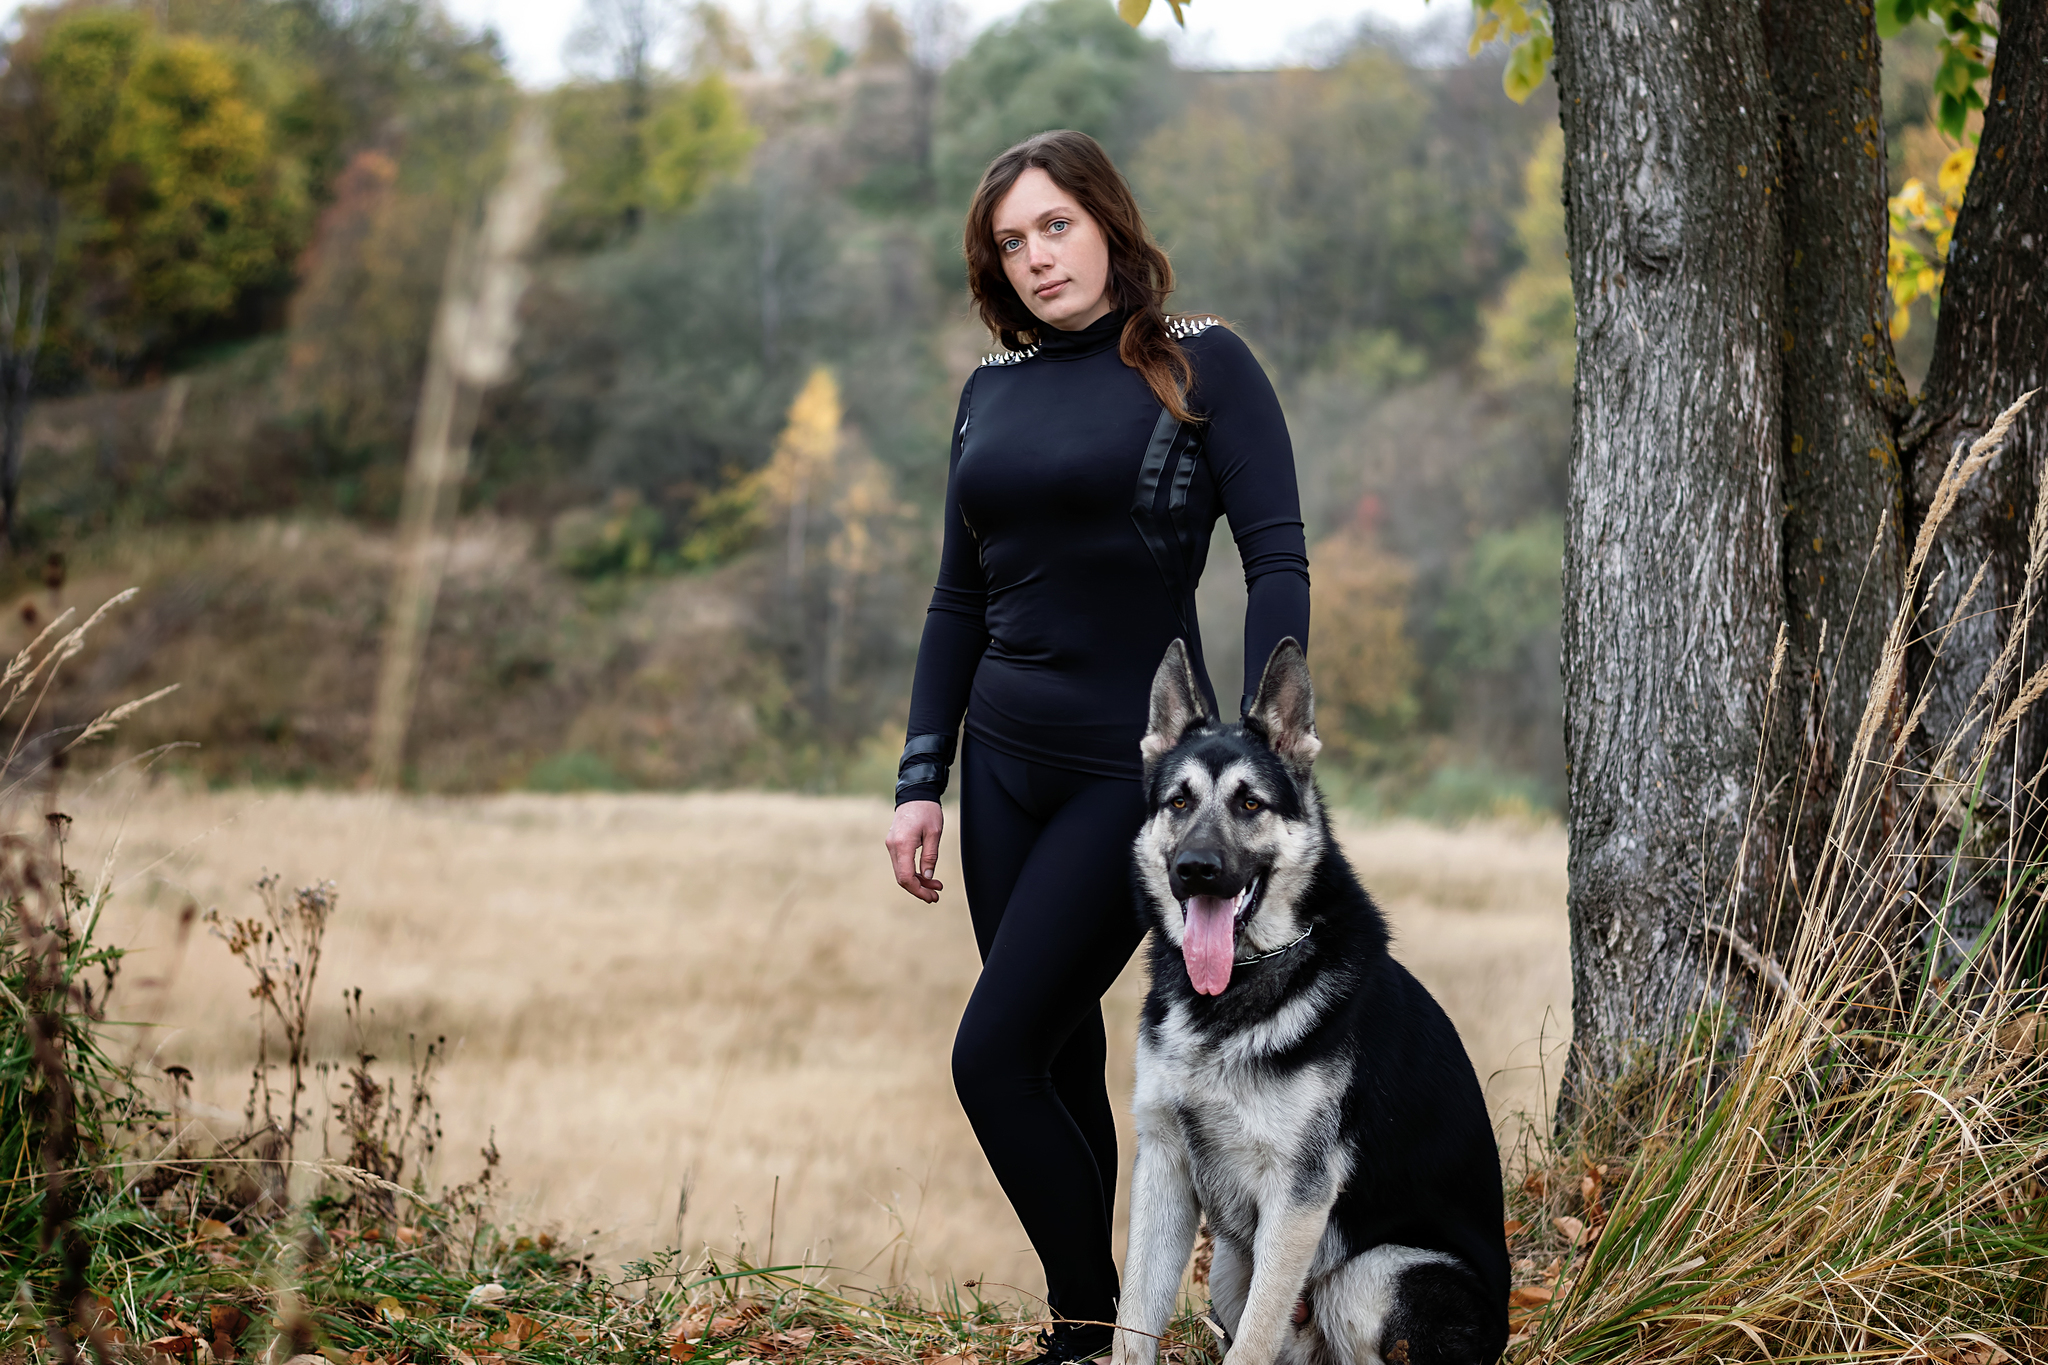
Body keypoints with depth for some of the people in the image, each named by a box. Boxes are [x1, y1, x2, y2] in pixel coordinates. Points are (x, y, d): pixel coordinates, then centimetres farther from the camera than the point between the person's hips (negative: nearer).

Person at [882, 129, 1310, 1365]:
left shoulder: (1202, 366, -5)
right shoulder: (993, 391, 11)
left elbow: (1278, 563, -11)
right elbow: (961, 597, 15)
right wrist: (920, 781, 8)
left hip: (1135, 765, -6)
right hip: (1006, 762, 6)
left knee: (995, 1054, -12)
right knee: (1061, 1059, 9)